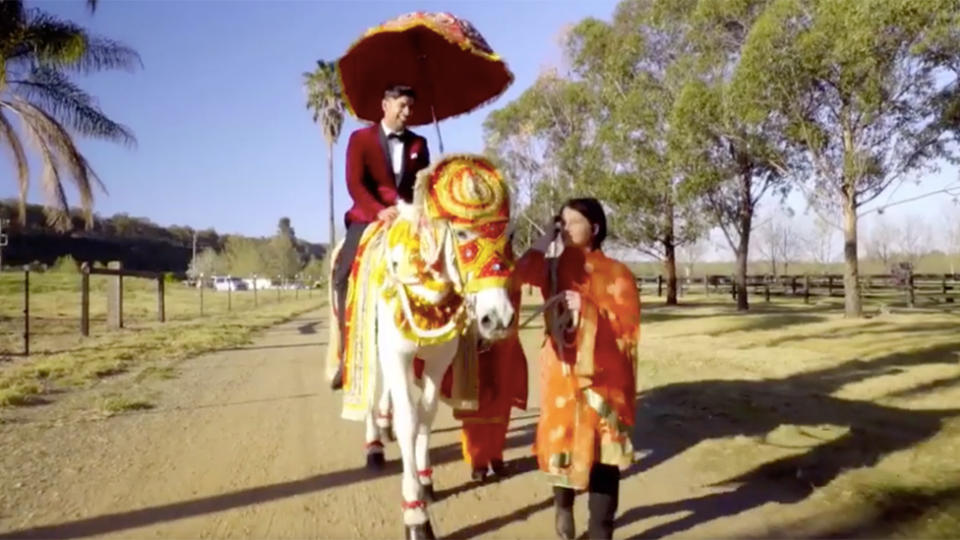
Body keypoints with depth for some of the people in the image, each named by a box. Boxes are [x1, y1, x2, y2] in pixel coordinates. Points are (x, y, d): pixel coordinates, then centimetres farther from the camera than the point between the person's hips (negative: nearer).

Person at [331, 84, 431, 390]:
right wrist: (380, 211, -23)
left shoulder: (418, 144, 15)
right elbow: (354, 183, -7)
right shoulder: (360, 138, 6)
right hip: (368, 217, -3)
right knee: (345, 274, -22)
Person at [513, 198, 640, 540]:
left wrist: (587, 308, -18)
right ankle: (563, 505, 38)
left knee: (604, 448, 1)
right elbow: (523, 273, -16)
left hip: (603, 373, -2)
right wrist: (545, 241, -6)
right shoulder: (554, 269, 5)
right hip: (562, 371, 2)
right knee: (562, 439, 12)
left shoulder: (616, 273, 0)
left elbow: (627, 324, -8)